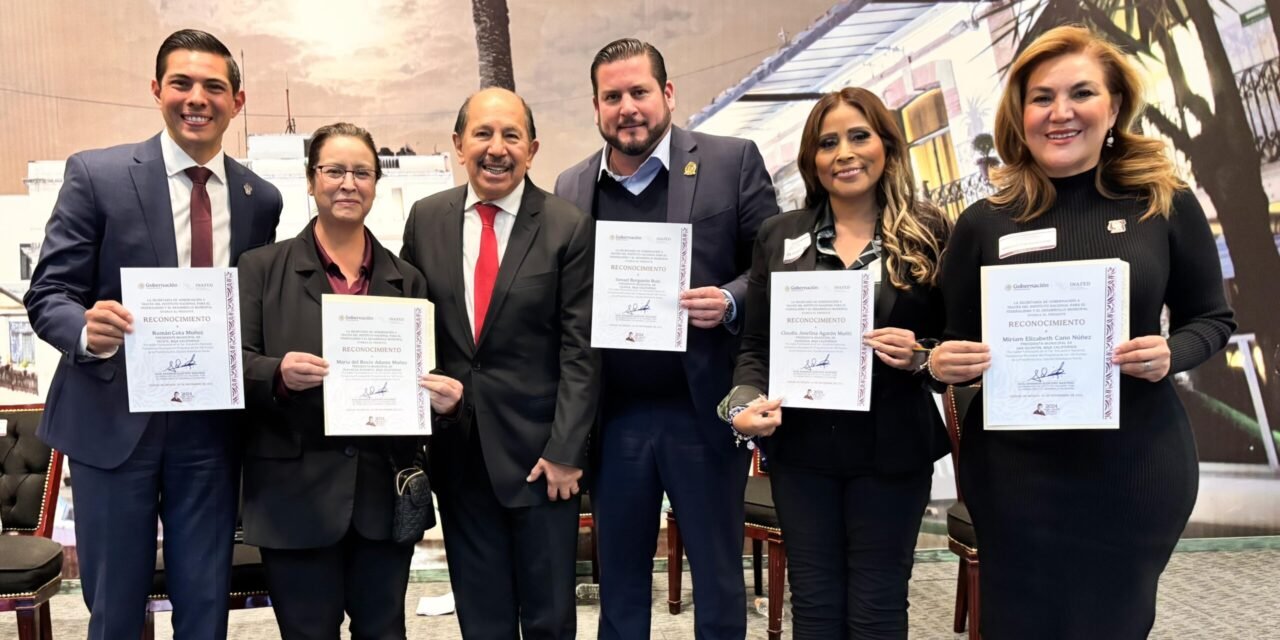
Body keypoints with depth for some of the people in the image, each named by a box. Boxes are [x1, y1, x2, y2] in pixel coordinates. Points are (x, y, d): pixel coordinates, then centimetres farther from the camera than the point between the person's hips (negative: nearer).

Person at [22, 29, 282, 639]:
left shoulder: (259, 197, 6)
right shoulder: (96, 174, -4)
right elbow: (48, 293, -5)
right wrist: (87, 330, -26)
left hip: (211, 424, 3)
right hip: (114, 418, -2)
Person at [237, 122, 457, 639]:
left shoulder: (407, 278, 10)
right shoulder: (262, 267, 3)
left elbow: (424, 372, 11)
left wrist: (447, 396, -12)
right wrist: (277, 374, -24)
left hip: (386, 490, 3)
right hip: (297, 492, -2)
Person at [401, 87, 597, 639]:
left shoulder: (569, 228, -7)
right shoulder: (426, 219, 3)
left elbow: (580, 350, -8)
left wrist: (565, 450, -11)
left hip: (538, 448, -3)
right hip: (455, 448, 3)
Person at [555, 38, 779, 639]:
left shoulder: (732, 161, -2)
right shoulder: (570, 187, 7)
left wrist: (731, 301, -20)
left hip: (704, 412, -2)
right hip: (613, 419, 3)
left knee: (718, 583, 13)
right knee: (619, 585, 17)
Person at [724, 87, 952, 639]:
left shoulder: (928, 233, 0)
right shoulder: (779, 236, 5)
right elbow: (755, 344, 6)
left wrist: (922, 356, -17)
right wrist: (745, 405, -11)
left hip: (892, 448, -1)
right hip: (800, 447, 2)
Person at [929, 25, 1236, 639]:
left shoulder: (1166, 204, -3)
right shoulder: (983, 223, -2)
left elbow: (1212, 318, 7)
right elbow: (955, 345, 5)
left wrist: (1171, 354, -13)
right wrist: (941, 363, -17)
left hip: (1135, 466, 0)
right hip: (1014, 471, 0)